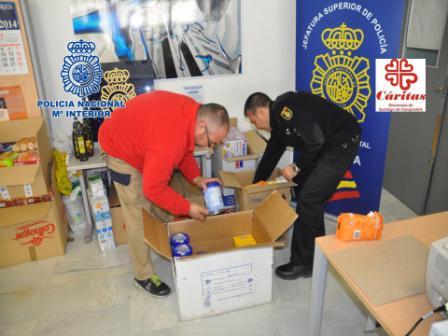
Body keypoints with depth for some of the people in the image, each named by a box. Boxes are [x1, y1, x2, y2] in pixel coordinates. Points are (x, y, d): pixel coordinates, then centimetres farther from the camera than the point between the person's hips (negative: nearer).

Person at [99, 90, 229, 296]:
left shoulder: (192, 112, -14)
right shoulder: (169, 142, -41)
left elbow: (184, 151, 2)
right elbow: (153, 189, -32)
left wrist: (196, 178, -11)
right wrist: (188, 208, -24)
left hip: (137, 136, 8)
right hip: (121, 148, -8)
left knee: (156, 208, 15)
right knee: (140, 215, -3)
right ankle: (144, 276, 12)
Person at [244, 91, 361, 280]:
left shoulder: (284, 108, -17)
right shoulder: (278, 123, 14)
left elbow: (316, 140, -24)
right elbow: (270, 156, 23)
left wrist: (296, 167, -11)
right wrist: (254, 187, 29)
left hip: (342, 143, -10)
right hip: (325, 145, 10)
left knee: (308, 199, -9)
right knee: (301, 185, 18)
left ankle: (303, 264, 5)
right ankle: (317, 243, 34)